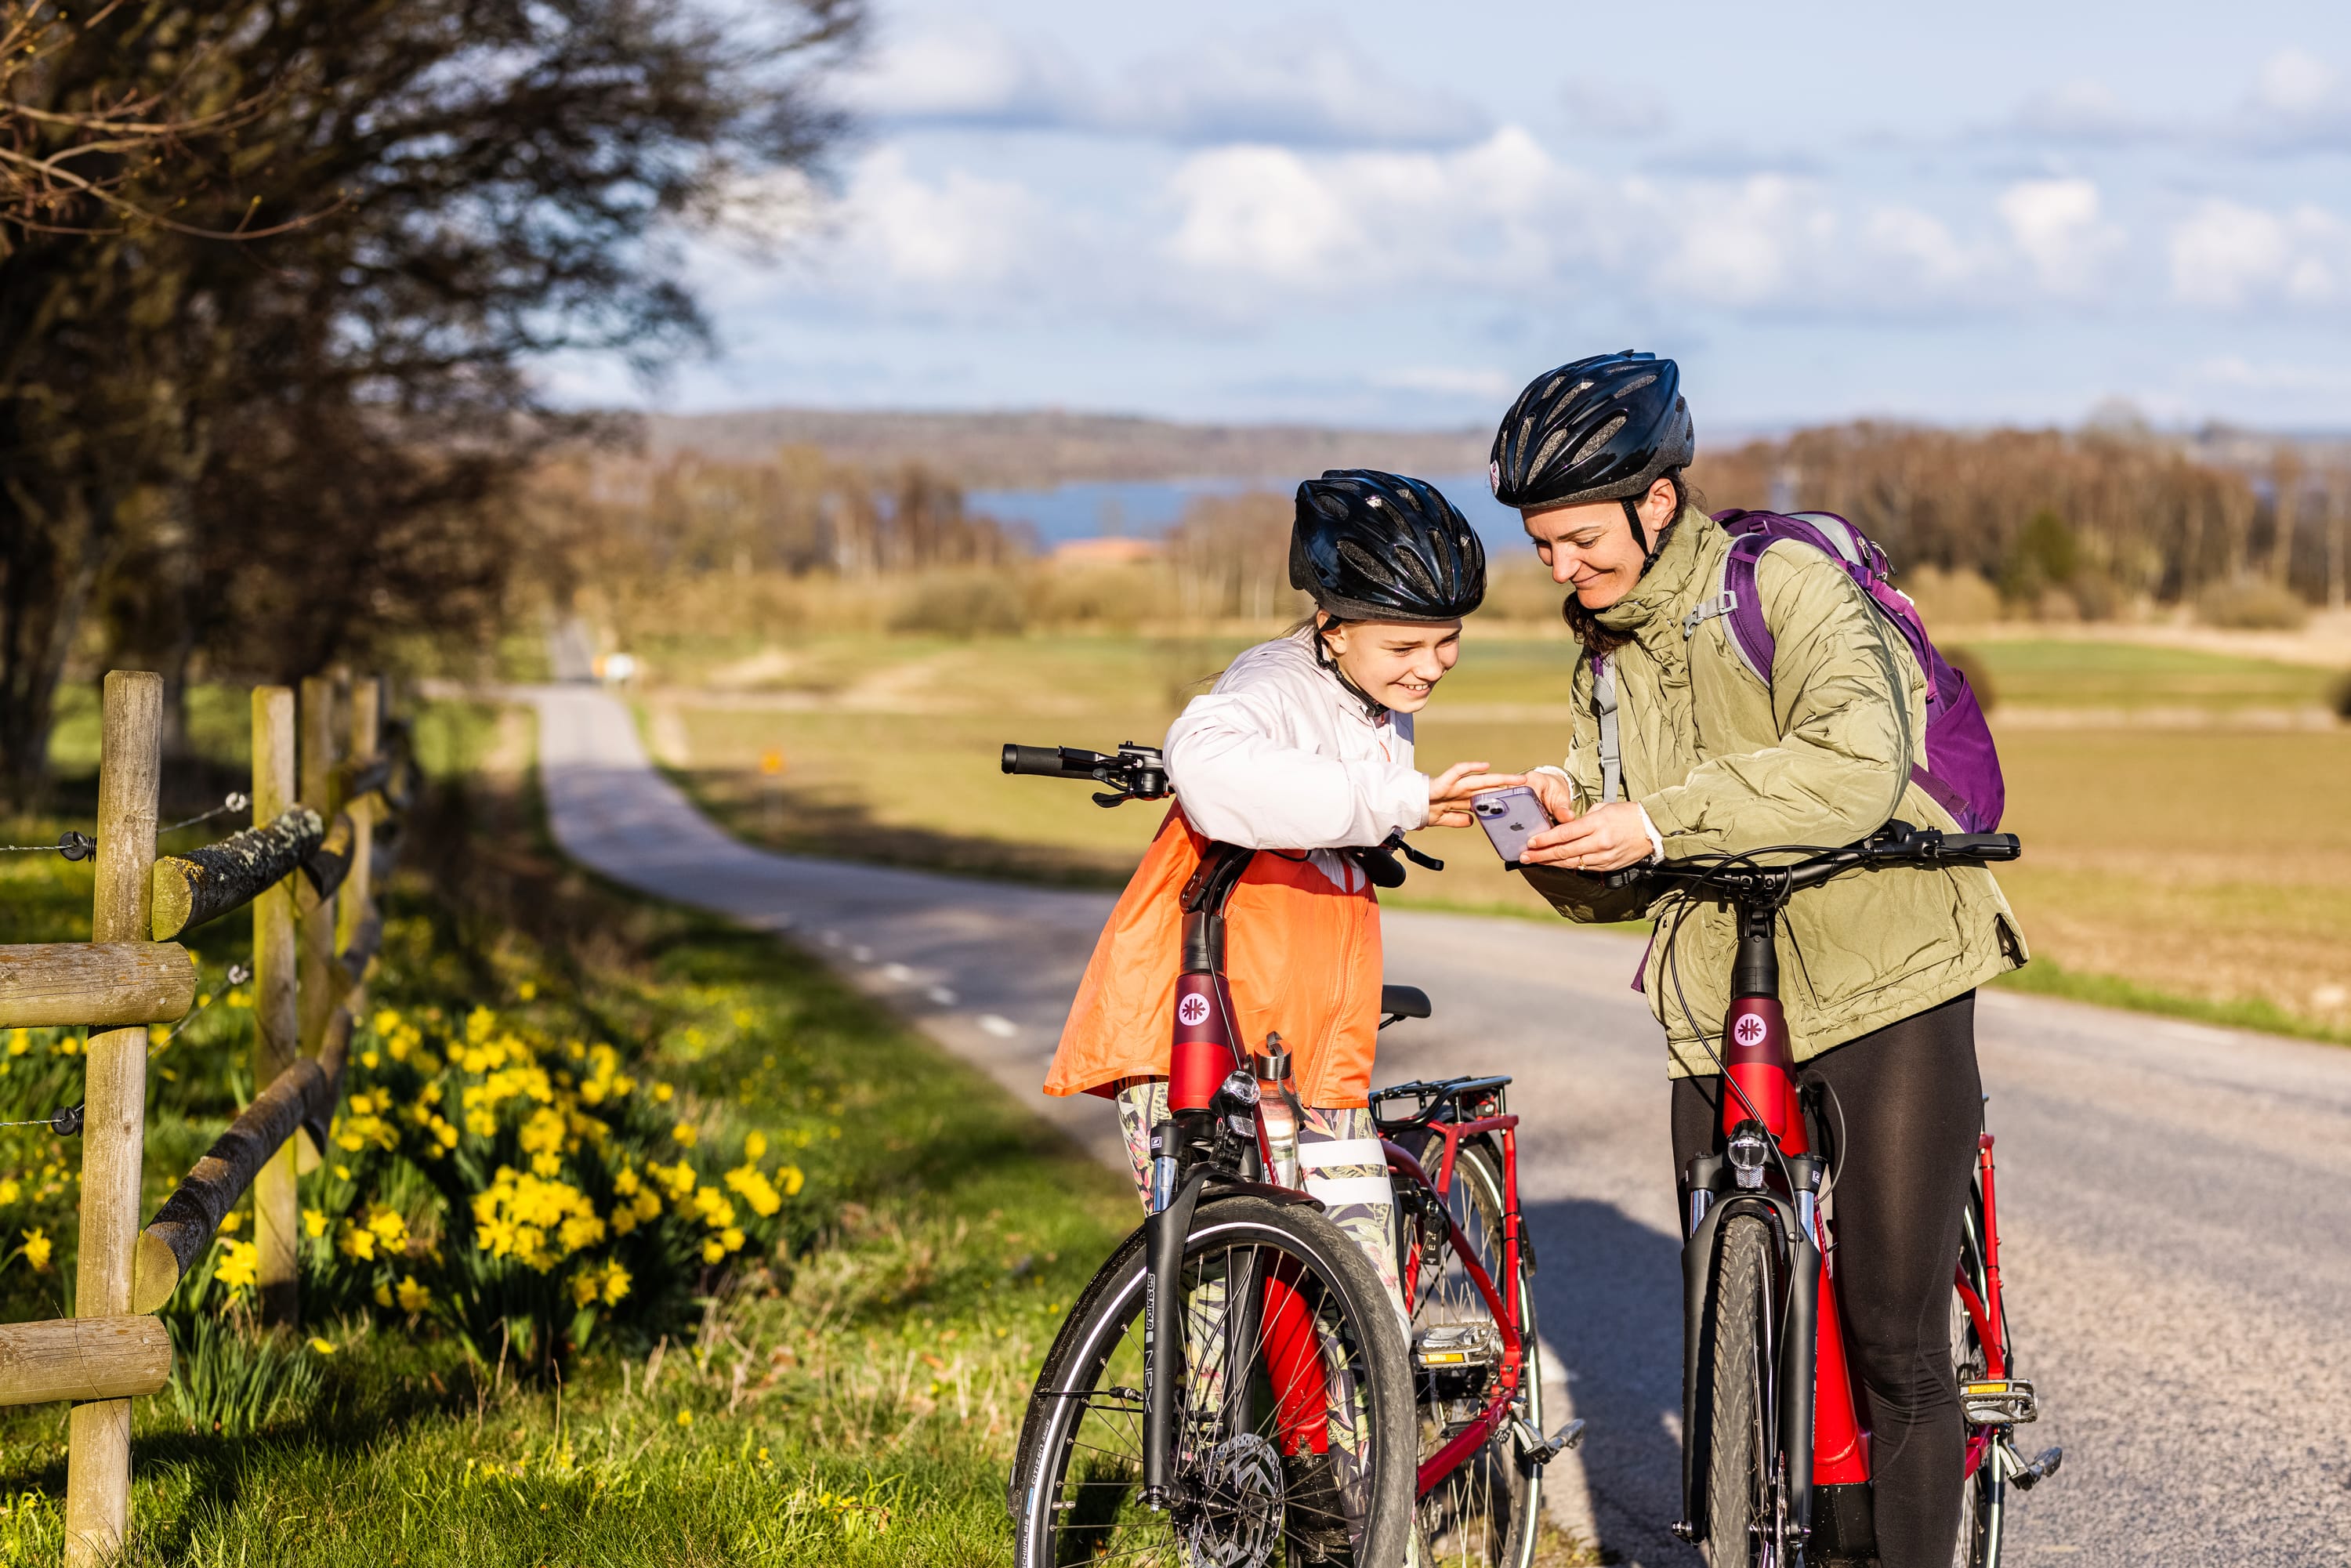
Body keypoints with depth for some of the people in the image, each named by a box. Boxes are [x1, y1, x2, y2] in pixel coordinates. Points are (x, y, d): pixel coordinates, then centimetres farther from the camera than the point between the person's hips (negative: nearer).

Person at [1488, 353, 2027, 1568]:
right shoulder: (1607, 656, 13)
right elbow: (1613, 886, 12)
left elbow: (1859, 761, -28)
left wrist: (1661, 819, -32)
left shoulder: (1786, 587, -10)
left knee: (1893, 1343, -5)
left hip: (1885, 1000, -6)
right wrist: (1565, 831, -10)